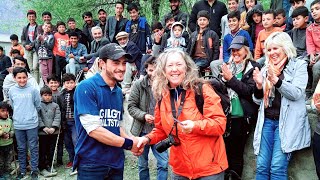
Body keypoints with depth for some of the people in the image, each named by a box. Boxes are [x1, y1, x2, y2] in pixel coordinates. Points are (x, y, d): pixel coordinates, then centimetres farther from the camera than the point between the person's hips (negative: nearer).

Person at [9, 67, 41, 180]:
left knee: (33, 148, 6)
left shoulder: (33, 90, -7)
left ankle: (34, 170, 17)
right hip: (18, 124, 3)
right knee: (21, 149, 13)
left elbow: (38, 106, 2)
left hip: (31, 124, -2)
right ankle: (22, 170, 25)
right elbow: (12, 106, 14)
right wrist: (18, 115, 14)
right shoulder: (11, 91, 1)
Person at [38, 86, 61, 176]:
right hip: (42, 132, -3)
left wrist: (54, 127, -13)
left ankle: (49, 166, 25)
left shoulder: (55, 105, 7)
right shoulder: (38, 105, 0)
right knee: (42, 151, 3)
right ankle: (42, 168, 11)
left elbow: (57, 118, 0)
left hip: (53, 132, 3)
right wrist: (44, 128, -16)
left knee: (51, 150, 11)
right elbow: (38, 118, -7)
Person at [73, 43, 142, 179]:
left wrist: (133, 142, -2)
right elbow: (93, 129, -21)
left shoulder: (118, 92, 9)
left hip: (116, 163, 7)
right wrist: (128, 144, -15)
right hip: (91, 164, -7)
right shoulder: (86, 87, -14)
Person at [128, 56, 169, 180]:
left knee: (163, 164, -1)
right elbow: (131, 106, -4)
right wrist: (144, 115, -19)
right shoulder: (139, 85, -5)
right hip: (142, 131, 1)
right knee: (143, 164, 16)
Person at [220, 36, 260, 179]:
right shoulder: (228, 66, 12)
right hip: (226, 115, 4)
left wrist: (231, 79, -15)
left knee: (237, 152, 1)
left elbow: (250, 91, -12)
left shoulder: (254, 67, -2)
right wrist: (224, 79, -6)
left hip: (242, 117, -4)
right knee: (225, 150, 6)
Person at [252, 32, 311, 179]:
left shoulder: (299, 65, 2)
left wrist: (275, 80, -24)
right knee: (261, 167, 1)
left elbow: (296, 93, -12)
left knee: (278, 168, -10)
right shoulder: (265, 69, 15)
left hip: (287, 122, -4)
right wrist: (259, 85, -5)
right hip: (267, 121, 4)